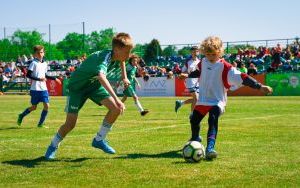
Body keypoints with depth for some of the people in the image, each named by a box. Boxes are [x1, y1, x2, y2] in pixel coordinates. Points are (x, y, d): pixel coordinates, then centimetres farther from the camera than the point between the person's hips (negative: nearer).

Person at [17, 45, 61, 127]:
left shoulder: (45, 64, 11)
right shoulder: (34, 63, -8)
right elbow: (28, 75, -14)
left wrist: (55, 79, 21)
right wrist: (39, 79, -22)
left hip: (43, 89, 5)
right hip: (35, 89, -5)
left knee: (46, 105, -4)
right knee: (34, 107, 3)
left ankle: (40, 123, 7)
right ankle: (21, 116, 27)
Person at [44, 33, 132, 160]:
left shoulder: (114, 55, -12)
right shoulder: (104, 58, -37)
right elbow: (101, 77, -60)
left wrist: (124, 78, 12)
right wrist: (116, 99, -68)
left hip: (93, 84, 7)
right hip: (77, 86, -7)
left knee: (116, 109, -14)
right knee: (70, 123, -9)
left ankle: (99, 140, 2)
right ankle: (53, 146, 19)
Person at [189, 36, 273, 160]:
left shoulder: (224, 66, -16)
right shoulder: (203, 63, 1)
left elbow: (241, 77, -22)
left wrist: (259, 86, -28)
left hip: (217, 101, -6)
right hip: (202, 100, 6)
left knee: (213, 120, -30)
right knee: (194, 121, 18)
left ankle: (210, 148, -41)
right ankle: (195, 138, 50)